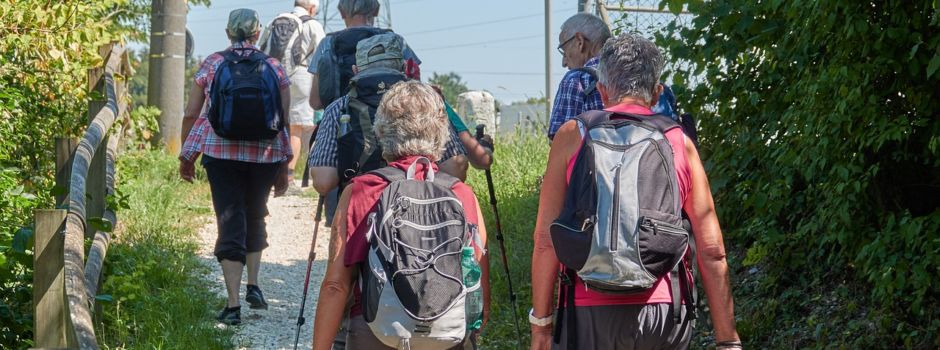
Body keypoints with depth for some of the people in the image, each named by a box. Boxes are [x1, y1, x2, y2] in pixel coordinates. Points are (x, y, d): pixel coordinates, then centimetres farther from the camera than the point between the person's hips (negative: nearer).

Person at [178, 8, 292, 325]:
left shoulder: (212, 64, 3)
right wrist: (283, 168, 10)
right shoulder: (274, 69, 3)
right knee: (255, 217, 23)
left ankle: (233, 304, -5)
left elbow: (191, 115, 2)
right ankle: (253, 285, 18)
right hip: (264, 154, 1)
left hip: (220, 152, -1)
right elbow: (284, 122, 3)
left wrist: (186, 157, 12)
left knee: (230, 223, 0)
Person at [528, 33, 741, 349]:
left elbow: (546, 240, 1)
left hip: (591, 314, -1)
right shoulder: (680, 143, 9)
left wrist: (540, 324, 6)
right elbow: (712, 252, 6)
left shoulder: (572, 137, 6)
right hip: (663, 312, 2)